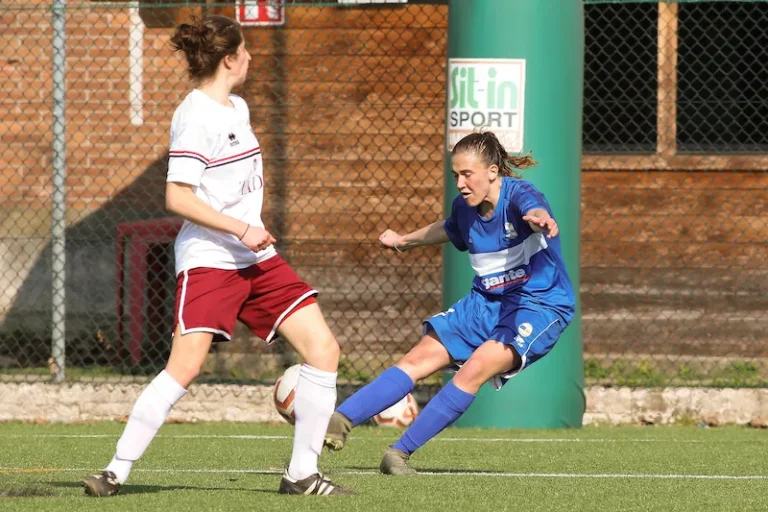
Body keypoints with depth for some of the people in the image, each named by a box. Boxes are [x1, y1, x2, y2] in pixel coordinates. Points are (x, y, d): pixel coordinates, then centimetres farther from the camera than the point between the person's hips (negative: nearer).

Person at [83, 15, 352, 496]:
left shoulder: (238, 109, 15)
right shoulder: (195, 115, -12)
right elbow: (177, 197, -18)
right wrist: (240, 229, -20)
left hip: (256, 258, 8)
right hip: (208, 259, -8)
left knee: (323, 348, -2)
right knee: (185, 367, -19)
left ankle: (302, 474, 4)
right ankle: (117, 471, -10)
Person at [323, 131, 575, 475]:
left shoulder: (517, 195, -20)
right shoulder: (465, 208, 1)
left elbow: (534, 211, -46)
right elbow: (448, 229, 26)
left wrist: (538, 219, -70)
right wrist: (405, 241, 41)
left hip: (540, 307, -7)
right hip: (487, 302, 7)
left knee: (476, 368, -26)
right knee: (418, 359, -4)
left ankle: (401, 452, -20)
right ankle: (340, 422, -9)